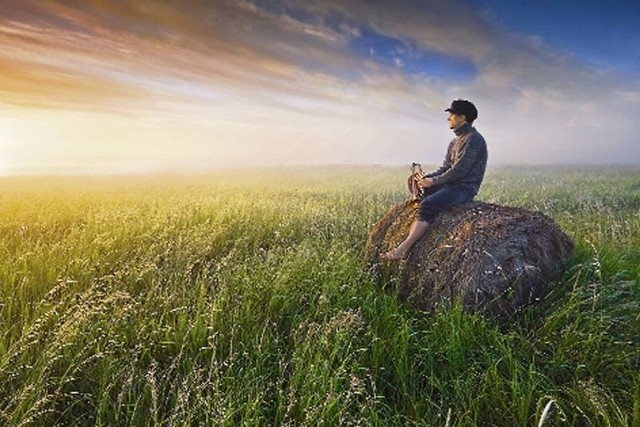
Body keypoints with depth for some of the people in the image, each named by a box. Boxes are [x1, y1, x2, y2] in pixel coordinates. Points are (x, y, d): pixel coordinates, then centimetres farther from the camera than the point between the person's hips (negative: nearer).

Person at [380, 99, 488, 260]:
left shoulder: (474, 139, -11)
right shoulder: (456, 141, 18)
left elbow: (459, 171, -19)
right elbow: (445, 168, 16)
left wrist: (433, 181, -14)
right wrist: (426, 177, -1)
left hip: (465, 188, -10)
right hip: (451, 183, 10)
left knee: (427, 205, -29)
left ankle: (402, 249, -34)